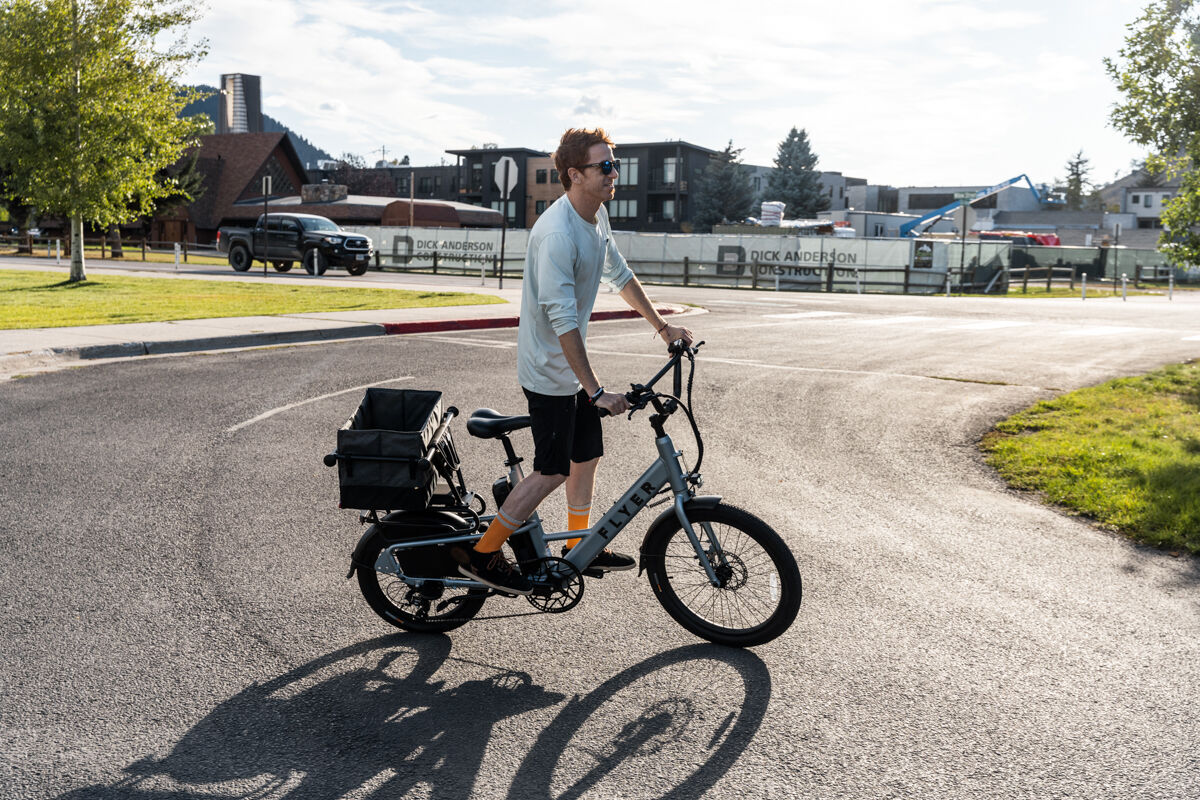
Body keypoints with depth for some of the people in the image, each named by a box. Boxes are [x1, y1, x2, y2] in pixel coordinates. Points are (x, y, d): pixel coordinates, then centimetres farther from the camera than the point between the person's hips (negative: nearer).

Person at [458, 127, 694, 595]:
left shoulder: (597, 216, 4)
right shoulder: (557, 233, -26)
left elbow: (619, 274, 19)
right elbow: (563, 320, -29)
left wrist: (661, 325, 22)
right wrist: (596, 390, -29)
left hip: (573, 363, 9)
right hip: (549, 369, -9)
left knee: (588, 454, 17)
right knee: (553, 470, -3)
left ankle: (580, 549, 33)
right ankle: (482, 554, 8)